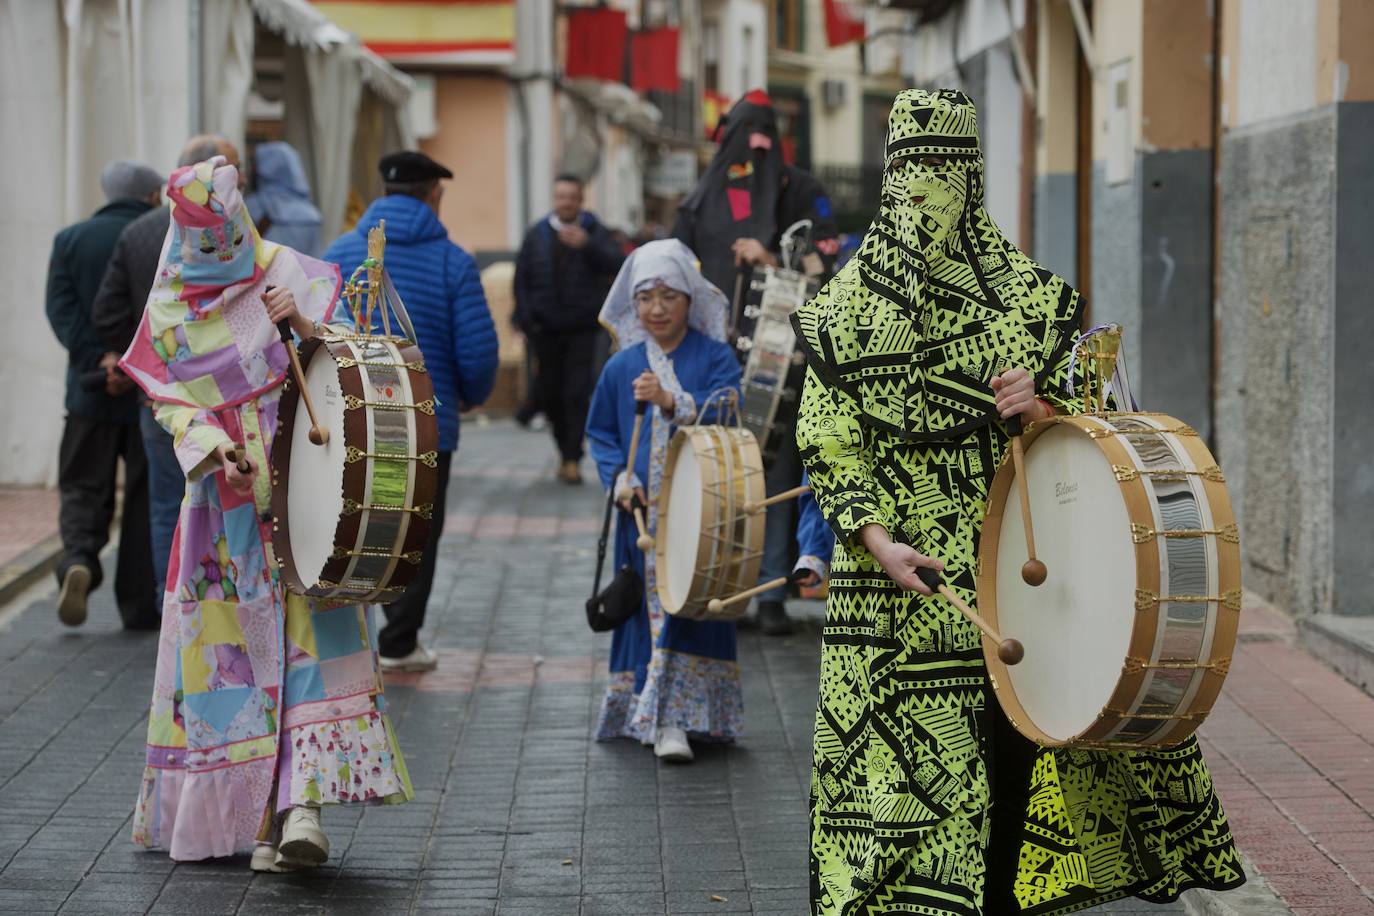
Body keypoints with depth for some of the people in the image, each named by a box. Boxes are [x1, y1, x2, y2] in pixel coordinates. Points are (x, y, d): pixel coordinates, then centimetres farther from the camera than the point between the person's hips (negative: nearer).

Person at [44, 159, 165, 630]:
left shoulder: (71, 240, 5)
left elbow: (62, 308, -7)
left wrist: (101, 359, -14)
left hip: (92, 392, 1)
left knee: (83, 489, 10)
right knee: (148, 500, 7)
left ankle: (79, 559, -17)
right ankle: (140, 605, 8)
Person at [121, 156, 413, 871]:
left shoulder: (284, 272, 5)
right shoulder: (170, 308, 8)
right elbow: (169, 402, 4)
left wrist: (302, 319, -15)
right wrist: (209, 444, -15)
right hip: (224, 493, 2)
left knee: (311, 628, -14)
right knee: (228, 643, 0)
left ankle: (302, 802, -21)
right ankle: (259, 811, 9)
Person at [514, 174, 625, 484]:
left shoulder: (595, 232, 4)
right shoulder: (537, 235, 10)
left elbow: (618, 264, -10)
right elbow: (522, 279, 8)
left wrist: (587, 245, -22)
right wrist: (526, 320, -2)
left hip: (582, 330, -3)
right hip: (546, 330, 3)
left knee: (577, 395, -9)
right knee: (550, 395, 6)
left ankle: (572, 459, -6)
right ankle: (565, 450, 22)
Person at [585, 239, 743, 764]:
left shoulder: (715, 358, 1)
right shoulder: (622, 367, 9)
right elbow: (600, 433, 14)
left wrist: (671, 401, -26)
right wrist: (619, 477, -3)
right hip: (642, 512, 2)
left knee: (690, 603, -7)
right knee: (649, 606, 3)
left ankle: (677, 717, -6)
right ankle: (652, 715, 8)